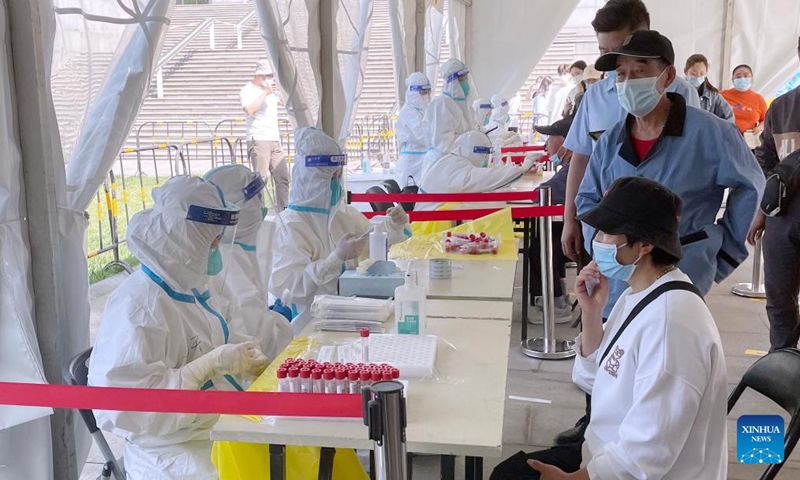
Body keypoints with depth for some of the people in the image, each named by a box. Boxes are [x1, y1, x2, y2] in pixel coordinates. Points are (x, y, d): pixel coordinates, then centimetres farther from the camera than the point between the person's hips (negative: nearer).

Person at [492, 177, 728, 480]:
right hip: (608, 452, 8)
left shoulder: (671, 321, -28)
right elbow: (594, 381, 8)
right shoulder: (639, 293, 1)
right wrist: (591, 313, -7)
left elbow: (650, 452, -28)